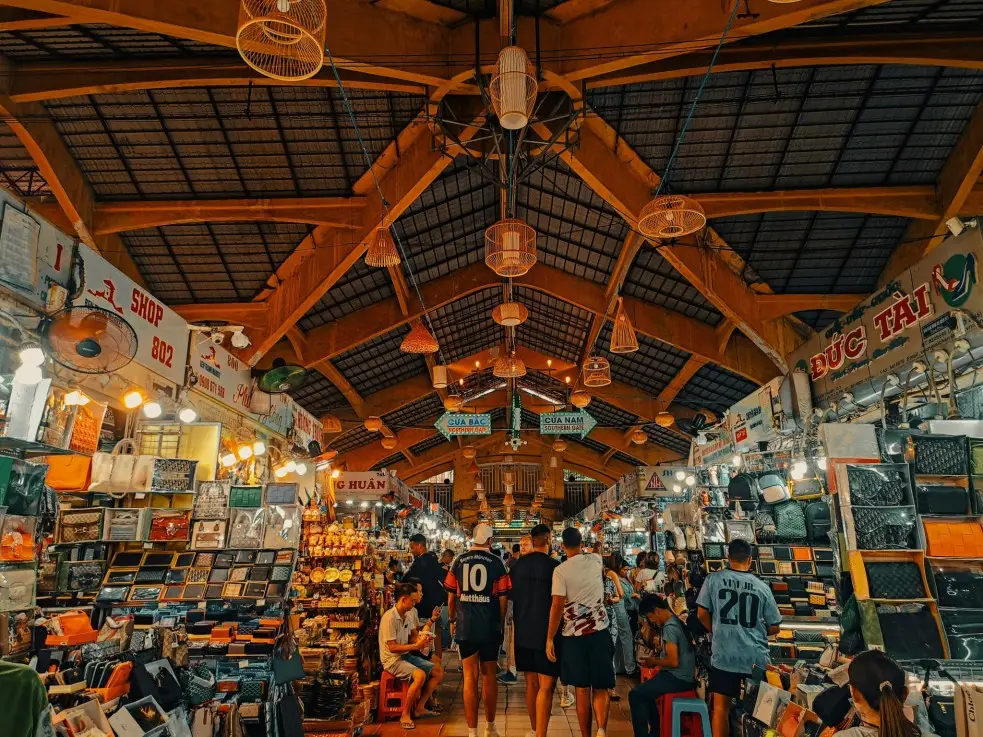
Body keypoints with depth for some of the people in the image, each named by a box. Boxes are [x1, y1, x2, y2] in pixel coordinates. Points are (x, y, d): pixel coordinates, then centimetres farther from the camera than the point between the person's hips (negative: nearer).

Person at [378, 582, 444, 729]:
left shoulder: (406, 616, 8)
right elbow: (392, 647, -23)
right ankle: (405, 715, -17)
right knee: (420, 675, -32)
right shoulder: (390, 618, -20)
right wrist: (416, 645, -21)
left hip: (406, 656, 9)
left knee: (438, 672, 3)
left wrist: (420, 640, -5)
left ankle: (419, 707, 7)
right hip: (392, 660, -9)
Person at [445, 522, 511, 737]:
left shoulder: (459, 561, 0)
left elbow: (451, 596, 5)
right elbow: (503, 598, -2)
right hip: (490, 627, 0)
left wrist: (452, 620, 19)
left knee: (470, 677, 6)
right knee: (489, 676, 15)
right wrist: (501, 622, 13)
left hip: (465, 626, 1)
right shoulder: (497, 562, -5)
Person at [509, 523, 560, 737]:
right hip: (546, 632, -6)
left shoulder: (517, 565, 3)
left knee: (531, 683, 18)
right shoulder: (553, 566, -14)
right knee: (546, 686, -2)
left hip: (523, 632, 6)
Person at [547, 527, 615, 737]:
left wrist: (549, 638, -7)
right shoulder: (595, 560, 1)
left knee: (582, 689, 9)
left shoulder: (560, 570, -9)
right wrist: (583, 551, 46)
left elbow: (557, 606, -13)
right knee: (601, 687, 7)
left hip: (574, 634, -2)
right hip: (599, 631, 2)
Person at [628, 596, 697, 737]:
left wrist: (654, 662, -9)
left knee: (635, 695, -12)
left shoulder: (669, 627, -19)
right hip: (683, 676, 10)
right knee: (645, 691, 24)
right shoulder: (676, 621, 10)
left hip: (678, 678, -10)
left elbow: (674, 661, -24)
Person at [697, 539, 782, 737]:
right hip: (756, 657, 1)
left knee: (721, 707, 10)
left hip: (724, 655, -1)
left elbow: (702, 613, 0)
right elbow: (774, 628, 4)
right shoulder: (762, 587, 0)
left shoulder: (713, 579, -3)